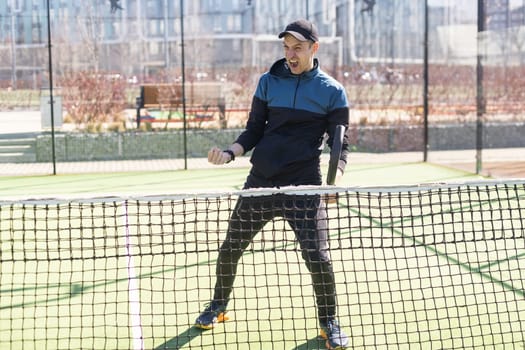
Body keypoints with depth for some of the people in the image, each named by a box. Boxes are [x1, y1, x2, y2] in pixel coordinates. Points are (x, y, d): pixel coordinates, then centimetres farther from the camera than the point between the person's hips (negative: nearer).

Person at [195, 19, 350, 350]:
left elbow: (340, 142, 1)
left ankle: (329, 322, 14)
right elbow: (254, 131, 9)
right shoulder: (268, 82, 5)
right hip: (260, 182, 3)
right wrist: (230, 153, -9)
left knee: (318, 257, -10)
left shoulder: (332, 91, -1)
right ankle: (218, 305, 34)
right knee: (230, 249, 9)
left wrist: (336, 176, -17)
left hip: (304, 187, -3)